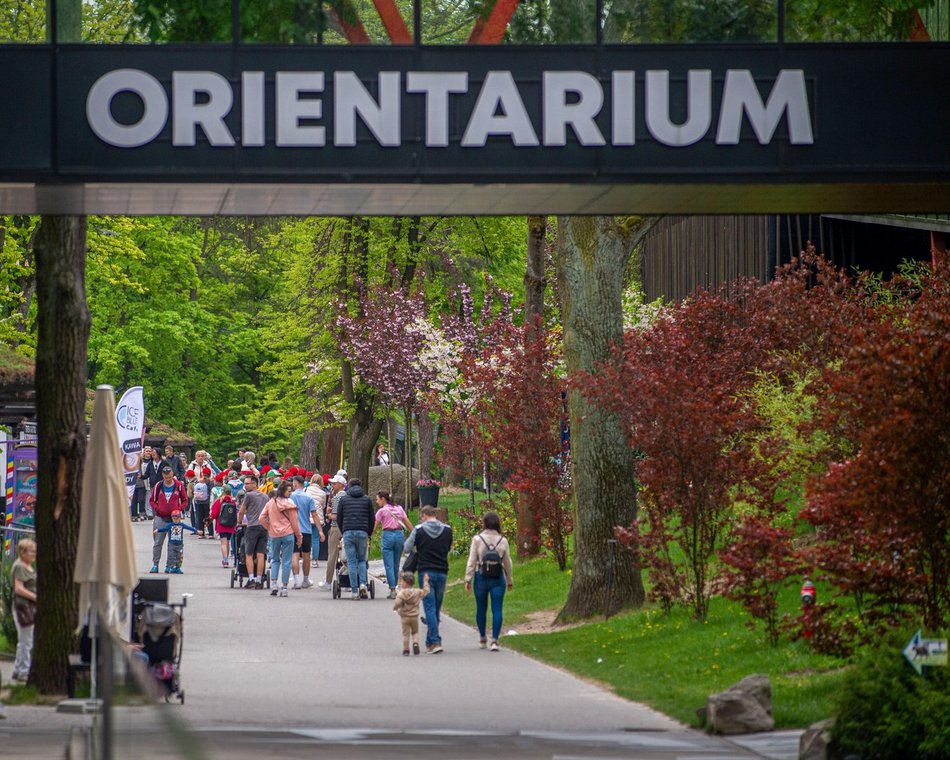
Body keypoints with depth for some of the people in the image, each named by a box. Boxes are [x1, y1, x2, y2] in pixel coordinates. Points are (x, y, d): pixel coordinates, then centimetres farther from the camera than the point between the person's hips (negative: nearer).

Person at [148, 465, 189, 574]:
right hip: (160, 518, 0)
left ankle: (169, 565, 9)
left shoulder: (179, 486, -2)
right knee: (158, 542, 0)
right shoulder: (158, 486, 0)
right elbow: (152, 500, 10)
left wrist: (179, 509, -9)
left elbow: (185, 500, 7)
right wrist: (157, 509, -7)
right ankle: (155, 565, 6)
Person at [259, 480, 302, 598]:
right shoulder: (289, 503, -8)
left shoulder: (270, 503, 3)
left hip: (274, 535, 3)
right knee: (286, 561, 2)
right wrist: (299, 536, 5)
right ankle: (284, 587, 0)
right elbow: (294, 521, -4)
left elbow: (262, 518, 0)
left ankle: (274, 585, 4)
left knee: (275, 559, 16)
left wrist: (269, 528, 11)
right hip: (288, 534, -3)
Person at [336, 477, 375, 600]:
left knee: (351, 562, 1)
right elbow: (372, 519, 10)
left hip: (348, 533, -1)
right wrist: (369, 534, 21)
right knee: (362, 560, 14)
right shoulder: (367, 500, 10)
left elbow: (338, 518, 11)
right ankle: (362, 584, -7)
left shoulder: (344, 499, 9)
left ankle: (355, 591, -3)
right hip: (362, 533, 1)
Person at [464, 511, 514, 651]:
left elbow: (472, 561, -6)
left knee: (481, 608, 15)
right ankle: (494, 640, -10)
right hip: (498, 578, 0)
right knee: (497, 609, 0)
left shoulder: (477, 539, -6)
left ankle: (482, 639, 27)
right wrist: (509, 581, 18)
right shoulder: (503, 541, -1)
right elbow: (507, 562, 7)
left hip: (481, 577, 0)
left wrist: (468, 579, -1)